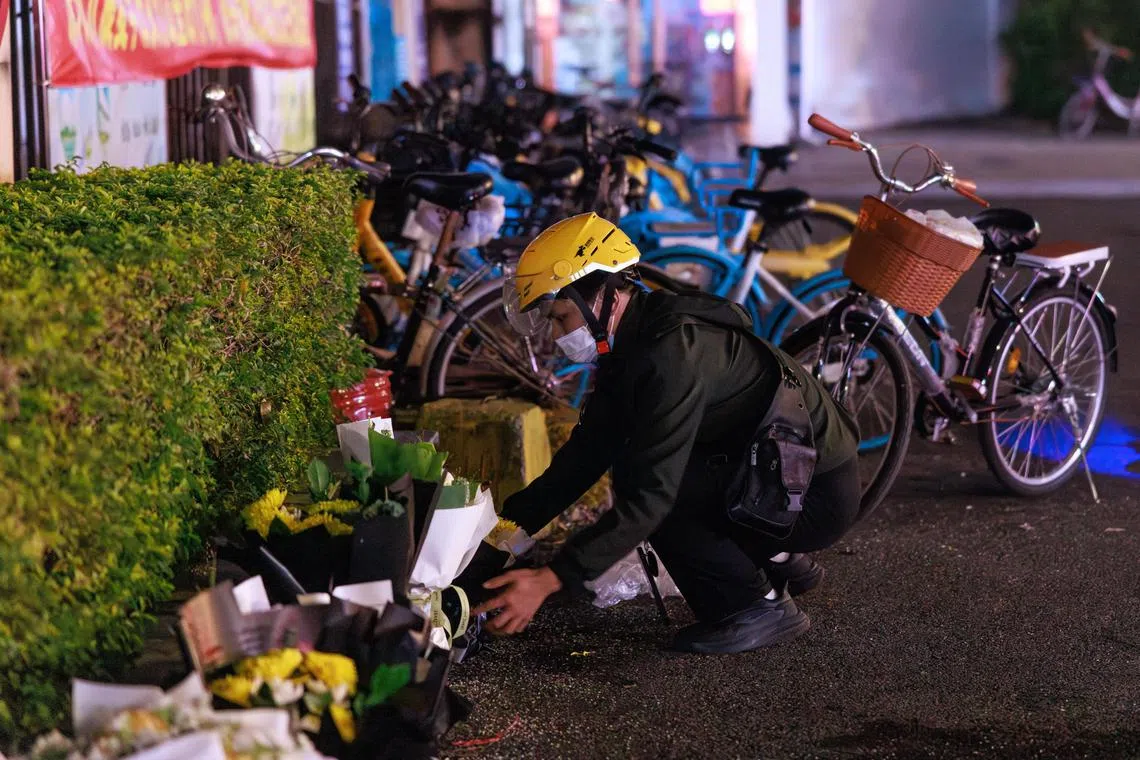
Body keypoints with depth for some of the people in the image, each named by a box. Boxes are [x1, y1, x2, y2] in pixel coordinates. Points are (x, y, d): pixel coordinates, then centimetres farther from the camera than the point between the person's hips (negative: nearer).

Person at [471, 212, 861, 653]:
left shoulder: (672, 356, -27)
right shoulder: (633, 344, 4)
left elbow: (651, 494, -31)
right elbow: (586, 452, 8)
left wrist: (549, 580, -33)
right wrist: (509, 521, -1)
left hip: (816, 496, -10)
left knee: (639, 479, -21)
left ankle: (757, 607, -7)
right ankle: (780, 562, 20)